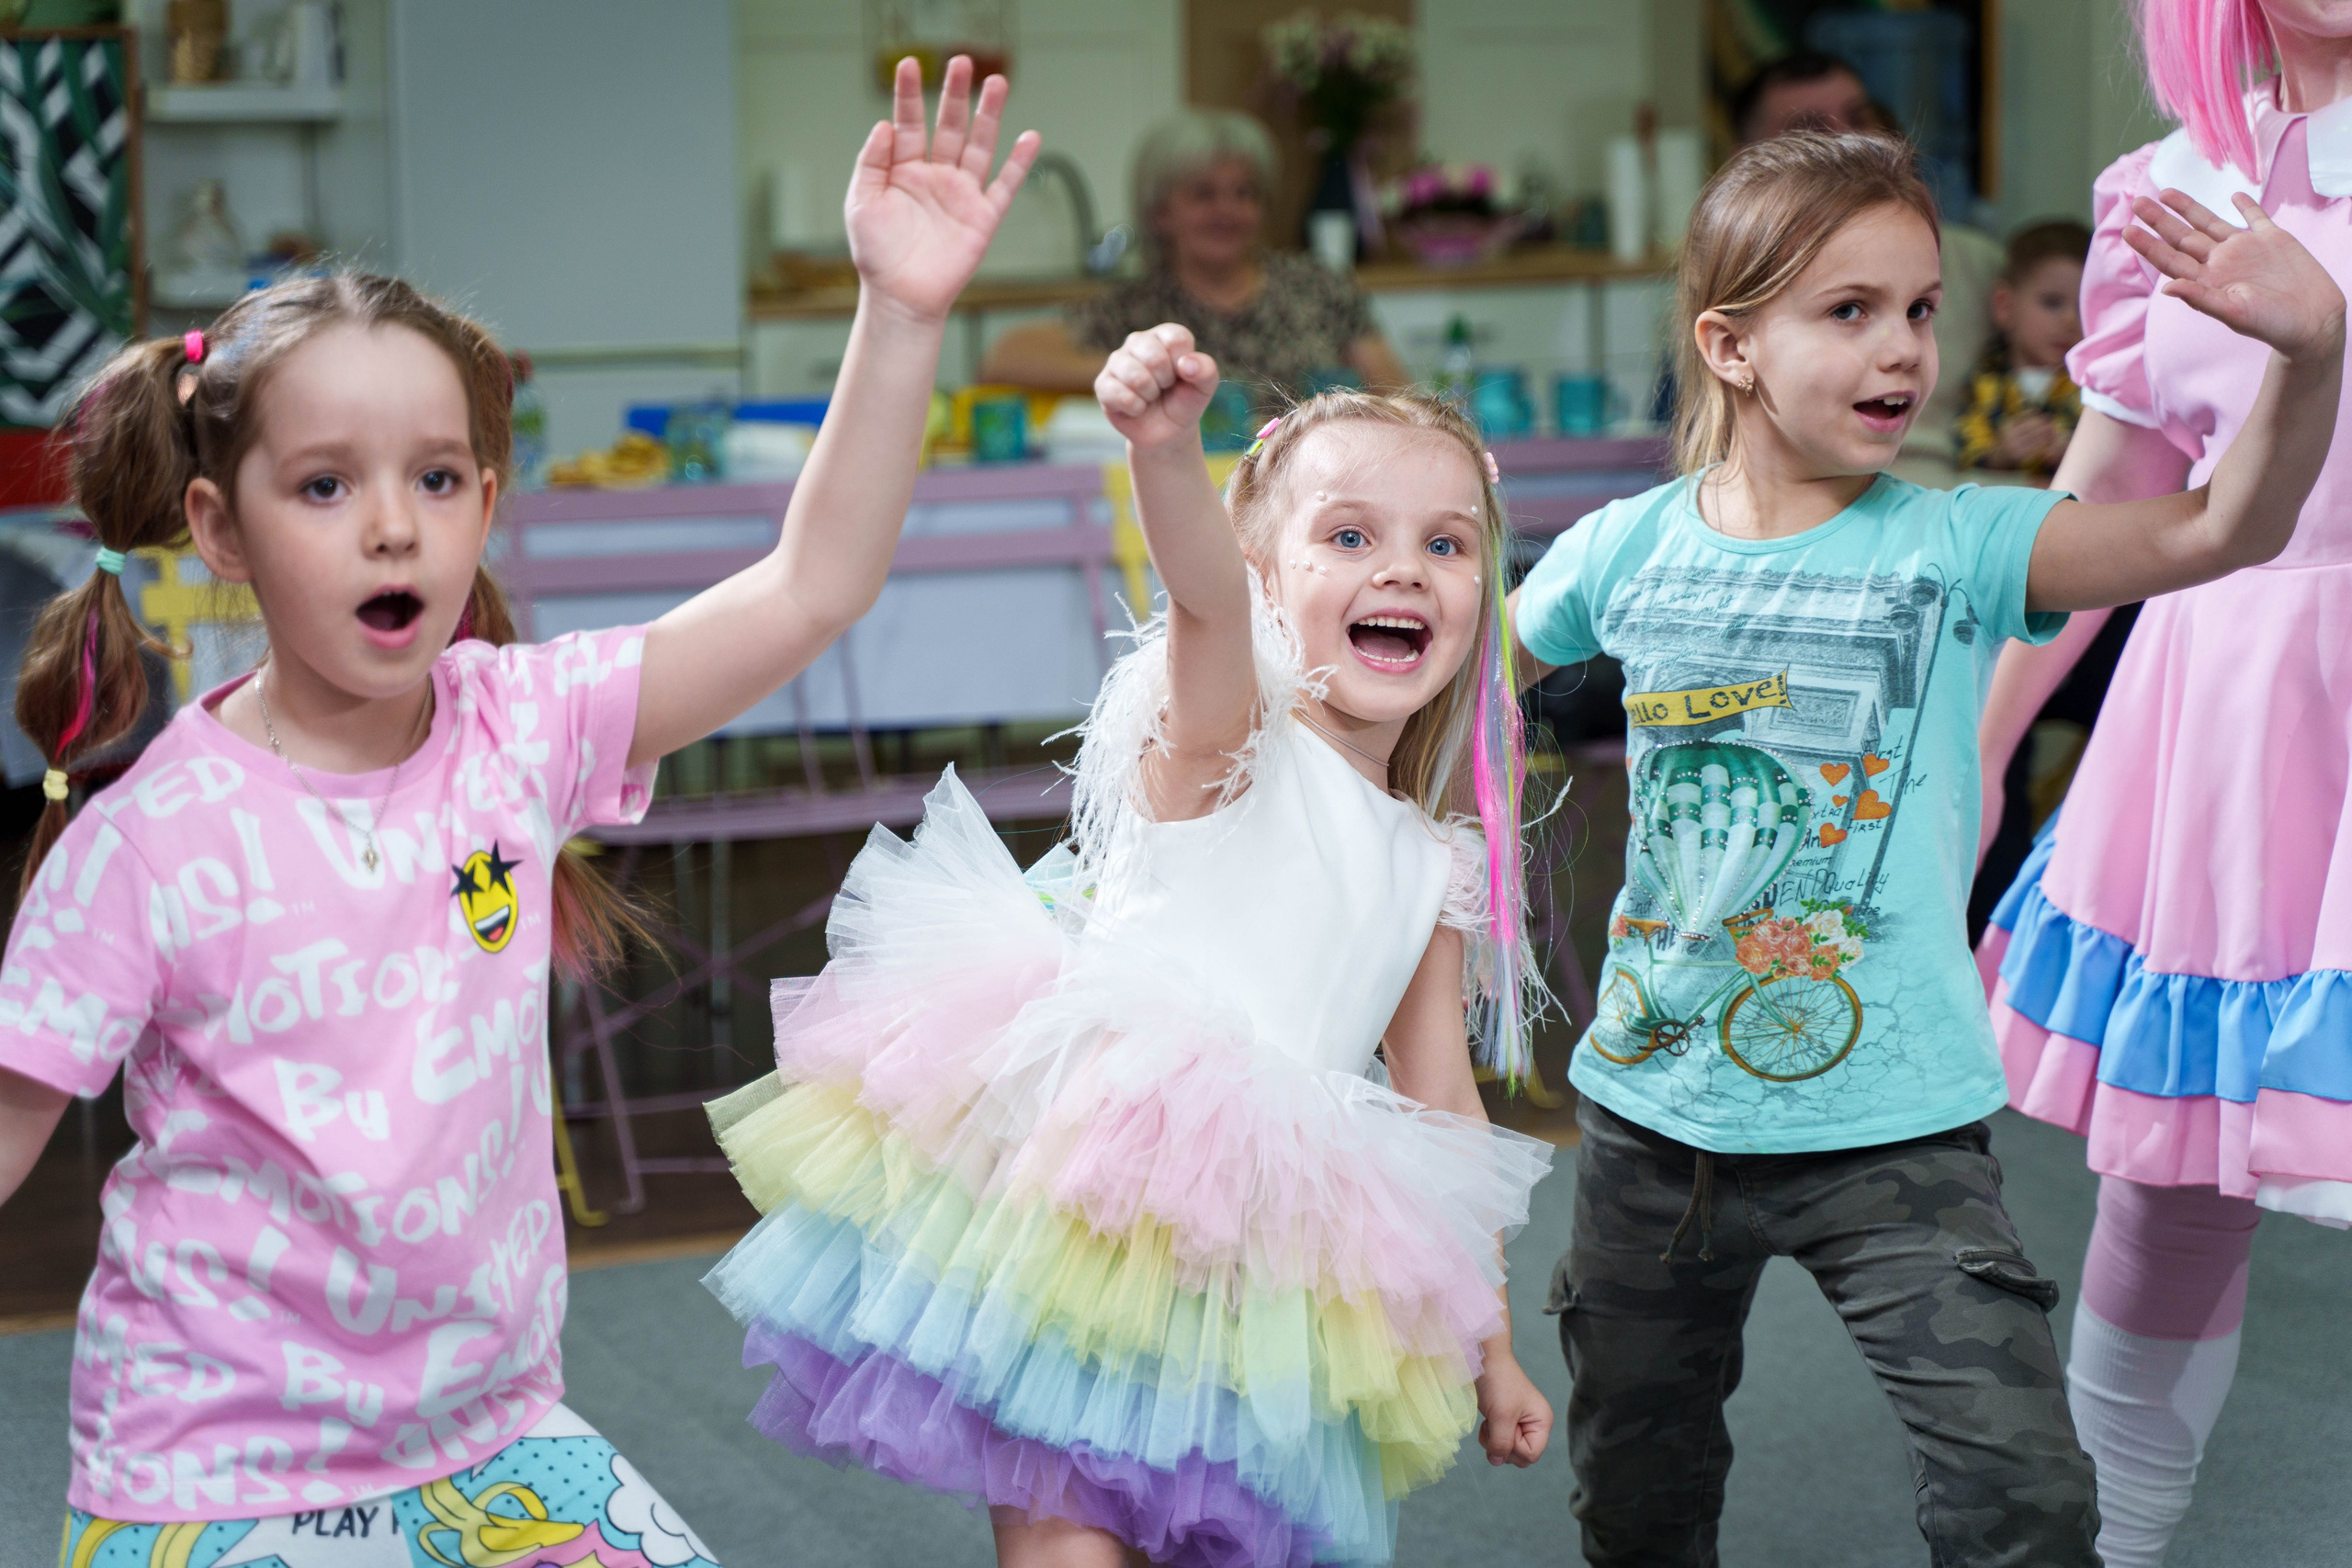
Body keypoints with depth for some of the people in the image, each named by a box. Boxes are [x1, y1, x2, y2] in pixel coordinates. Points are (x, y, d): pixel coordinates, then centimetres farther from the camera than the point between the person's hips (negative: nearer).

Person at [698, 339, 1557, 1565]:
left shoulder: (1436, 874, 17)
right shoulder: (1226, 735, -1)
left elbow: (1448, 1120, 24)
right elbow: (1202, 591, -24)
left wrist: (1488, 1349, 24)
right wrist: (1167, 451, -47)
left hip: (1251, 1255, 6)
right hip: (1073, 1167, -6)